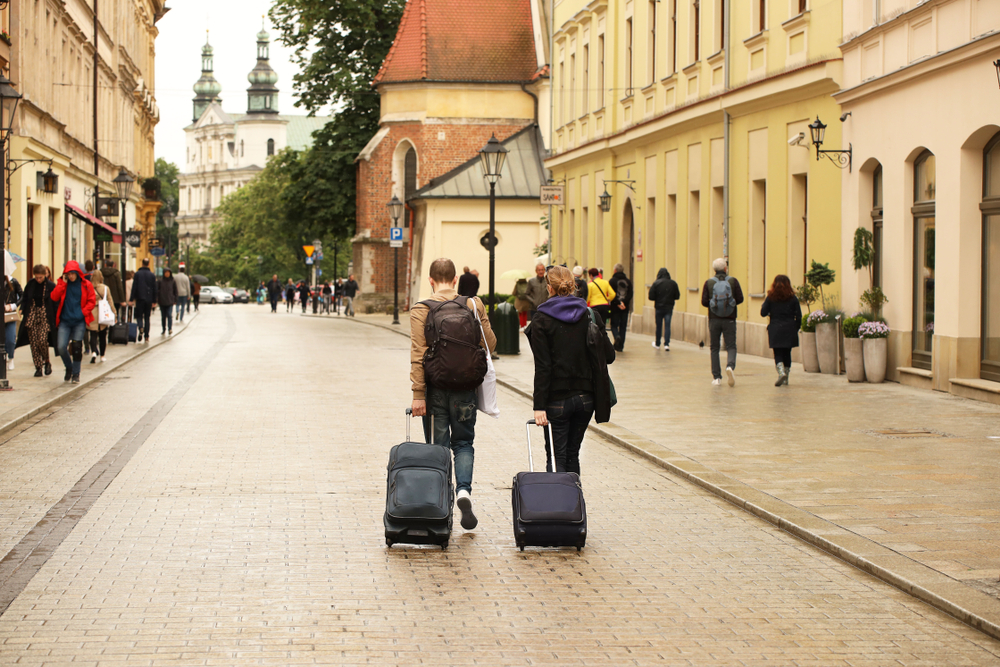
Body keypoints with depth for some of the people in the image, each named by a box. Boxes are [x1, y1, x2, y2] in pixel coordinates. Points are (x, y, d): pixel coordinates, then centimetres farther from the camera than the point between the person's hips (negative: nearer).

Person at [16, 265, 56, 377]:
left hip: (45, 317, -3)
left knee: (42, 341, -16)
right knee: (33, 343, -1)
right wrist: (22, 312, 2)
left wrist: (55, 320, -6)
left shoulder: (51, 286, -4)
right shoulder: (30, 285, 6)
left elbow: (56, 303, -3)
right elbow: (24, 299, 14)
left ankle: (47, 362, 8)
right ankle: (38, 367, 6)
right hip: (31, 316, 4)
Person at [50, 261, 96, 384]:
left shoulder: (86, 285, 2)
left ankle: (76, 373, 12)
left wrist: (83, 312, -9)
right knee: (61, 347, -8)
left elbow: (92, 301, 3)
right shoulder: (62, 284, 6)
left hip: (79, 321, -1)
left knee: (77, 347, -2)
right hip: (64, 321, 2)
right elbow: (54, 297, -6)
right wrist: (63, 283, -9)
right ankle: (69, 368, 19)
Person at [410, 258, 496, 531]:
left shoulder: (421, 310, -7)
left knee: (438, 446, 9)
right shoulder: (474, 305, -2)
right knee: (463, 442, 14)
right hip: (465, 387, 1)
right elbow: (489, 343, 2)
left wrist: (418, 393, -12)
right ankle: (464, 490, -10)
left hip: (434, 386, -1)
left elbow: (418, 354, -12)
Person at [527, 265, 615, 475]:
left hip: (557, 400, -4)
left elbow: (542, 367, -13)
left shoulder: (541, 320, -8)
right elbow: (609, 355, 1)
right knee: (572, 454, 17)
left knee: (556, 457, 3)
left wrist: (539, 405, -13)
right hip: (585, 398, 4)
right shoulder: (590, 316, 2)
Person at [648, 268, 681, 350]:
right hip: (669, 307, 1)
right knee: (667, 326, 2)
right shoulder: (673, 283, -3)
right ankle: (666, 344, -9)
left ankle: (657, 344, 24)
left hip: (659, 307, -1)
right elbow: (677, 296, 0)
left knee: (659, 326, 12)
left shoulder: (656, 283, -9)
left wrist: (658, 298, 8)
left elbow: (651, 297, -12)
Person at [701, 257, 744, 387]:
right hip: (729, 320, -1)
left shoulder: (709, 283, -3)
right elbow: (740, 299, -4)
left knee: (714, 348, 10)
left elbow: (704, 302, -6)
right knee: (731, 346, 5)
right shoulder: (733, 281, -3)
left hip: (714, 319, 1)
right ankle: (730, 365, -25)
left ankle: (716, 377, 7)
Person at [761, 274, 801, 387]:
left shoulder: (770, 298, -1)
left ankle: (781, 372, -25)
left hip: (775, 330, -1)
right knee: (787, 353, 12)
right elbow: (799, 317, 1)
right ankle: (785, 378, 14)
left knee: (778, 354, 0)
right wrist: (795, 329, 12)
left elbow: (763, 313, -2)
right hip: (789, 330, 1)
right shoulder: (793, 298, 1)